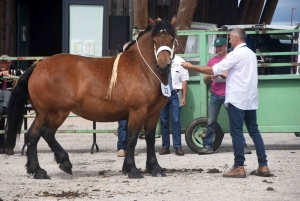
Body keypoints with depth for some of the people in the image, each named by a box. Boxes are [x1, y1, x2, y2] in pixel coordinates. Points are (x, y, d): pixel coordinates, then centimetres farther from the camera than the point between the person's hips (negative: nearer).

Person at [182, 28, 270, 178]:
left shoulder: (236, 55, -12)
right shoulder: (251, 54, 14)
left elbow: (213, 71, -15)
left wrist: (192, 67, -9)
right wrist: (224, 75, 25)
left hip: (237, 99, -8)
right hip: (251, 99, 8)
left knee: (236, 132, -4)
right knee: (254, 131, 9)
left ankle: (239, 167, -5)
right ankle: (263, 166, 6)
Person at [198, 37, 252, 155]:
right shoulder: (212, 61, 13)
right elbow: (205, 80, 16)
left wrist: (225, 76, -17)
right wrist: (209, 77, -7)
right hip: (215, 95, 3)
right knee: (211, 121, -1)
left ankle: (242, 146, -1)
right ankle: (207, 146, 2)